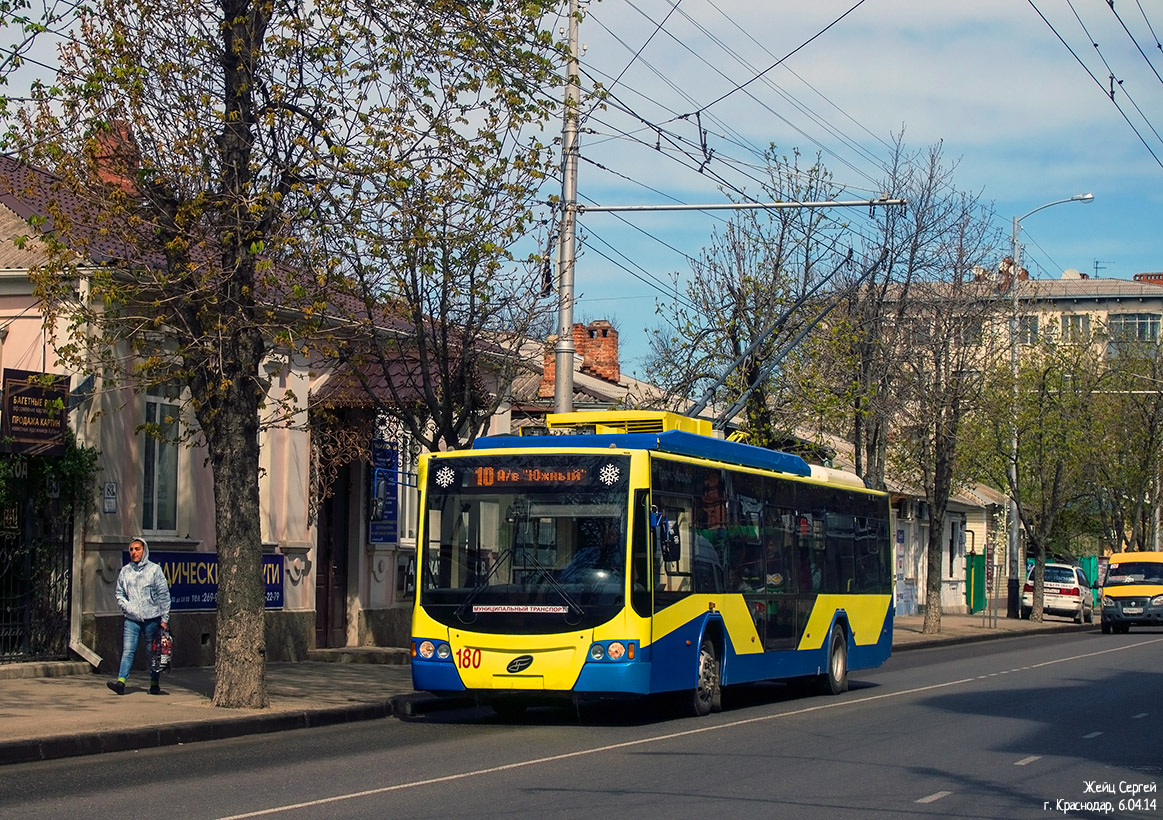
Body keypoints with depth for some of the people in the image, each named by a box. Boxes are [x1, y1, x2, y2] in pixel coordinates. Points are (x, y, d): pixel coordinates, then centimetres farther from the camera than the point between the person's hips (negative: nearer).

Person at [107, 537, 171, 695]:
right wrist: (126, 606, -2)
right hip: (131, 619, 2)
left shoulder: (154, 570, 0)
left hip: (152, 618, -2)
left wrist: (164, 619, -3)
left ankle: (155, 684, 15)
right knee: (128, 651, -9)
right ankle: (121, 681, -17)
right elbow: (119, 593, 18)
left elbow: (164, 595, 0)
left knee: (153, 652, 6)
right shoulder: (125, 571, 10)